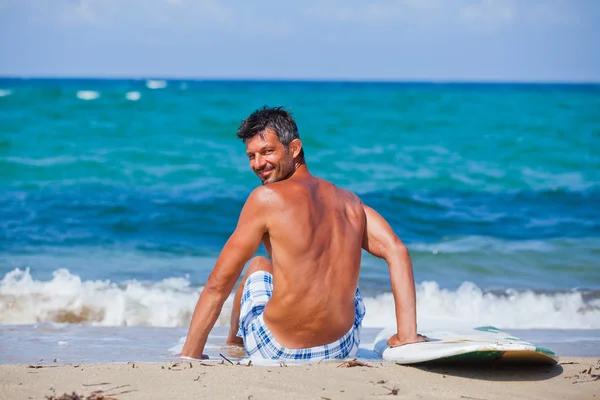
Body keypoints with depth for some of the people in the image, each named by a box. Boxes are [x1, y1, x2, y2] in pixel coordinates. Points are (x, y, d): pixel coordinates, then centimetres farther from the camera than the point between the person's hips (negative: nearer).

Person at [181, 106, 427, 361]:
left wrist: (189, 355, -1)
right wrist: (407, 336, -3)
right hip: (342, 352, 3)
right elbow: (397, 252, -4)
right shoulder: (348, 202, 6)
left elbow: (218, 284, -7)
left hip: (275, 354, -3)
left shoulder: (266, 198, -8)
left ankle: (235, 341, 56)